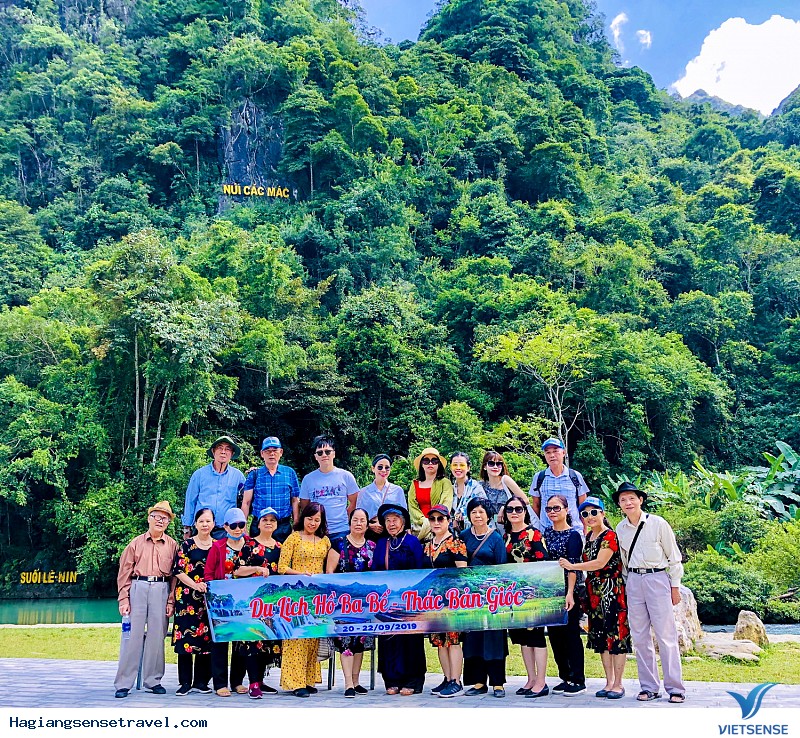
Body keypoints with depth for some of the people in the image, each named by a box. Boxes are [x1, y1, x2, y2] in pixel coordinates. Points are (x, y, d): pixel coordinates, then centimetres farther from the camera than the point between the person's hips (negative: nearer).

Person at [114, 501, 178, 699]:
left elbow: (175, 575, 7)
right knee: (132, 635, -2)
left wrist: (171, 601, -1)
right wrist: (123, 599, -3)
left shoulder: (172, 545, 9)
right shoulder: (136, 543, 7)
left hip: (161, 590, 1)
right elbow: (124, 573, 5)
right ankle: (123, 683, 5)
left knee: (157, 636, 5)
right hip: (138, 588, -1)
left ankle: (153, 680, 15)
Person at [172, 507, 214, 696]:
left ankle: (201, 681, 13)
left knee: (206, 638, 4)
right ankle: (185, 682, 6)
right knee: (186, 636, -3)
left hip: (210, 599, 2)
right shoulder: (186, 545, 2)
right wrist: (195, 585, -15)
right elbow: (178, 571, -3)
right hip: (187, 598, -2)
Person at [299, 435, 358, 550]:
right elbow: (304, 507, 11)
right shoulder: (308, 479, 7)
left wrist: (344, 519, 1)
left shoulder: (346, 476, 4)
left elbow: (354, 503, 9)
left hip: (341, 532, -1)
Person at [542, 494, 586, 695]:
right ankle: (565, 677, 21)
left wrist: (570, 593, -22)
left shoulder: (573, 535, -8)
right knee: (554, 634, 9)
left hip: (568, 592, -6)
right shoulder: (546, 533, 10)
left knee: (571, 634, -1)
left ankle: (578, 680, 8)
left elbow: (572, 566, -15)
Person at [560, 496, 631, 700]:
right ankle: (609, 682, 19)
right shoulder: (589, 536, 14)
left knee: (616, 635, -4)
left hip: (612, 590, -8)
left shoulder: (610, 536, -11)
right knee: (600, 637, 10)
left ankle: (618, 684, 3)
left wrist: (572, 566, -15)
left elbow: (600, 563, -20)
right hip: (595, 592, 9)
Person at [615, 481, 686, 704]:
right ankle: (649, 687, 15)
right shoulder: (620, 529, 7)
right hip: (634, 581, 5)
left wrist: (675, 586, -1)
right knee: (639, 637, 6)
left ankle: (675, 688, 3)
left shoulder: (658, 524, -6)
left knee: (666, 635, -5)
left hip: (657, 579, -4)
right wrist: (626, 584, 15)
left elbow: (673, 556, 0)